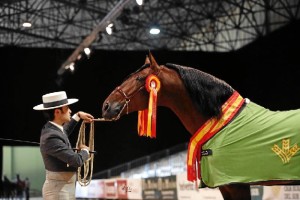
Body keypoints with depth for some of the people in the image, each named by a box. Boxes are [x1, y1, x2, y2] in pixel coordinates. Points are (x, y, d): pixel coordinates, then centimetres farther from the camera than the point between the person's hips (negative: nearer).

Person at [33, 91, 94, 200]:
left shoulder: (51, 128, 5)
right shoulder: (51, 137, -25)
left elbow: (63, 132, 33)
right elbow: (77, 161, -25)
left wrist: (78, 116, 30)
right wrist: (85, 150, -4)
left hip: (63, 188, 10)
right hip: (58, 190, -10)